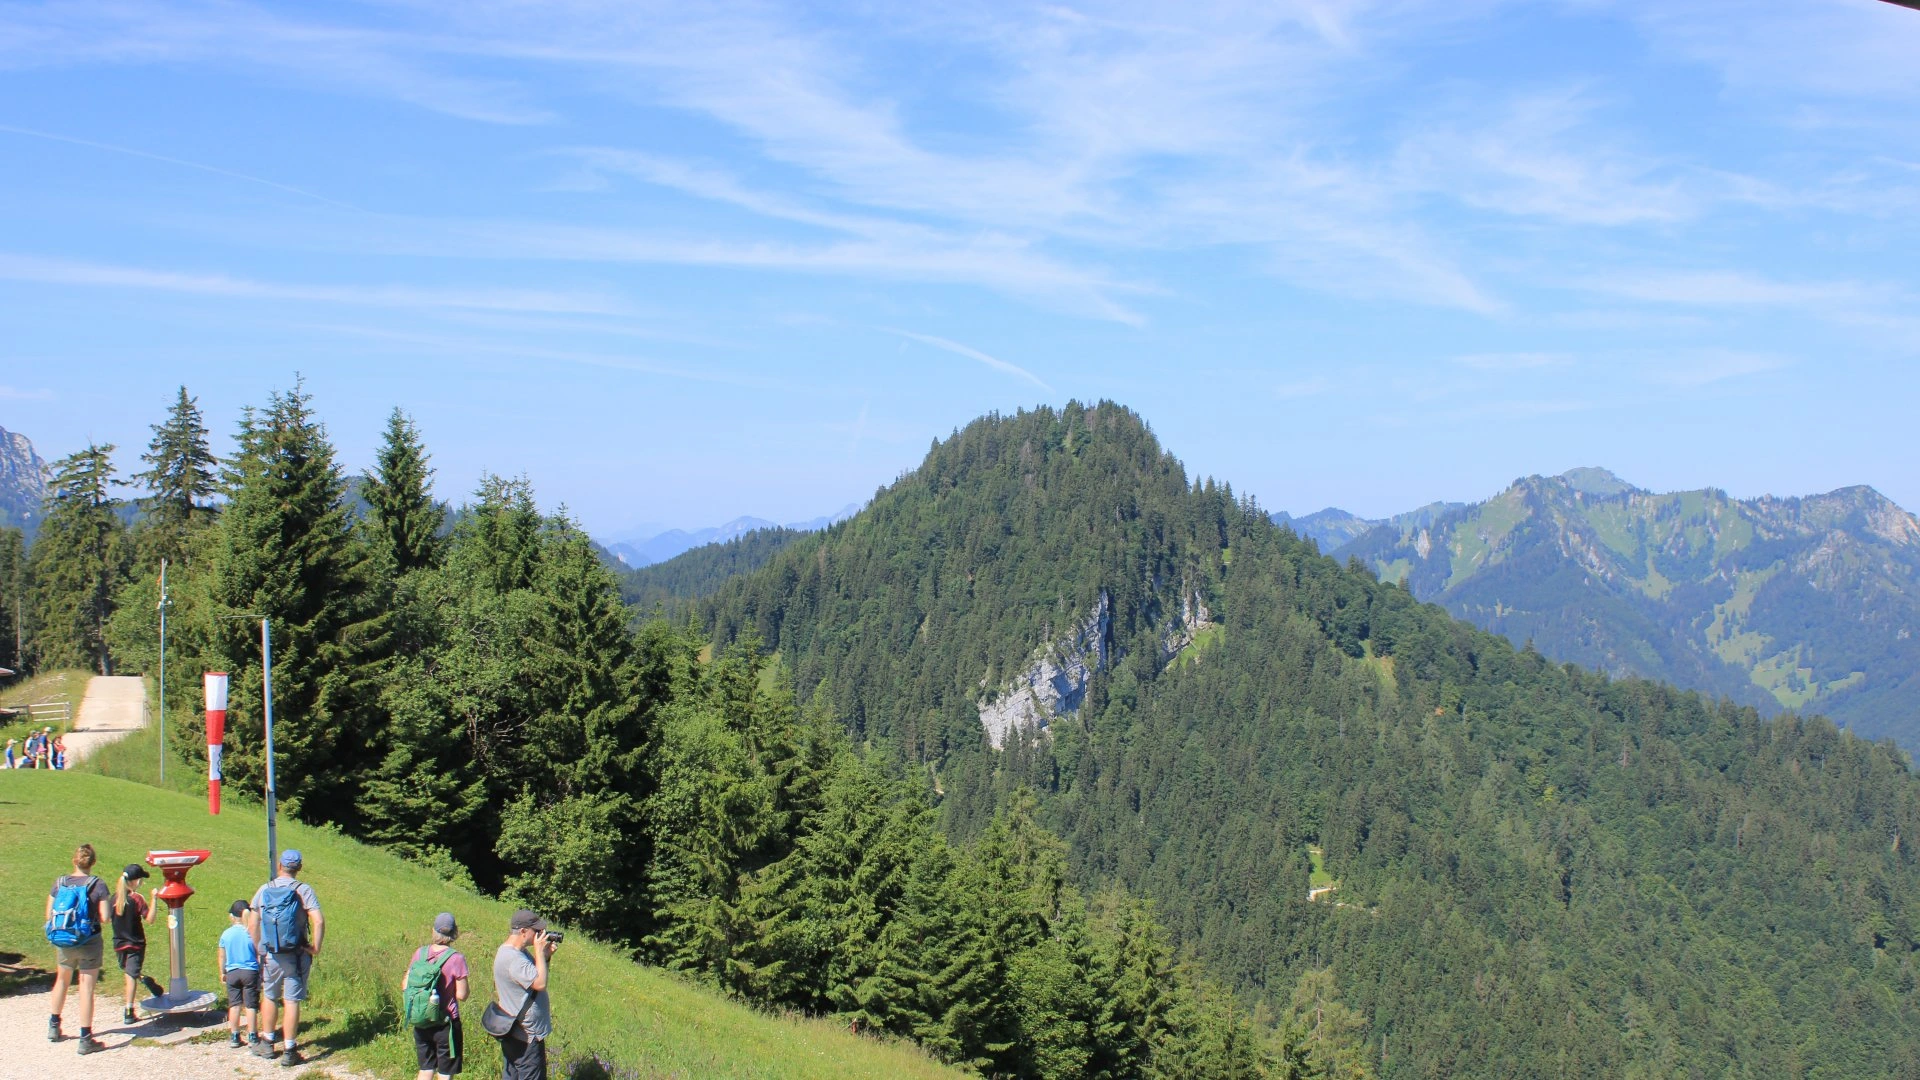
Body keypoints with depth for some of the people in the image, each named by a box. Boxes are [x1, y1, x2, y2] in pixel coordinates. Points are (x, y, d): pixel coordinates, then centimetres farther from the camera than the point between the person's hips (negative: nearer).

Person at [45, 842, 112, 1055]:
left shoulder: (59, 883, -3)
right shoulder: (97, 885, -13)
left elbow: (49, 915, 0)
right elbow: (104, 918, -15)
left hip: (63, 942, 4)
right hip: (89, 942, -4)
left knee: (62, 980, 26)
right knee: (86, 988, 1)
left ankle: (53, 1027, 39)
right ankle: (85, 1039, 2)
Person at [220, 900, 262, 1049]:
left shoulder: (226, 934, -2)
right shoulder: (252, 934, -11)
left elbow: (222, 956, 6)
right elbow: (259, 955, -7)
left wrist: (222, 973, 19)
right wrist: (261, 972, 5)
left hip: (232, 973, 3)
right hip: (250, 972, -2)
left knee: (234, 1005, 11)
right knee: (251, 1005, 3)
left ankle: (234, 1037, 14)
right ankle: (252, 1037, 8)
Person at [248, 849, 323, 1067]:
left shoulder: (265, 890, 2)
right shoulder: (303, 890, -8)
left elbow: (252, 924, 3)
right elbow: (319, 922, -18)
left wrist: (259, 949, 13)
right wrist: (315, 948, -7)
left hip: (270, 955, 3)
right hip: (296, 956, -3)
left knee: (269, 997, 20)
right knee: (292, 1001, 2)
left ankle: (268, 1043, 30)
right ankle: (289, 1051, 5)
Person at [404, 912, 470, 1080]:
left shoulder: (419, 953, -2)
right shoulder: (456, 959, -16)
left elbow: (405, 986, 4)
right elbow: (461, 995, -14)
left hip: (420, 1022, 5)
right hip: (446, 1023, -5)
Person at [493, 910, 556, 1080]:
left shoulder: (519, 952, 7)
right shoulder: (512, 958, -26)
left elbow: (535, 974, 17)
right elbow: (540, 983, -30)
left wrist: (546, 956, 0)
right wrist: (539, 951, -21)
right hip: (525, 1034, -10)